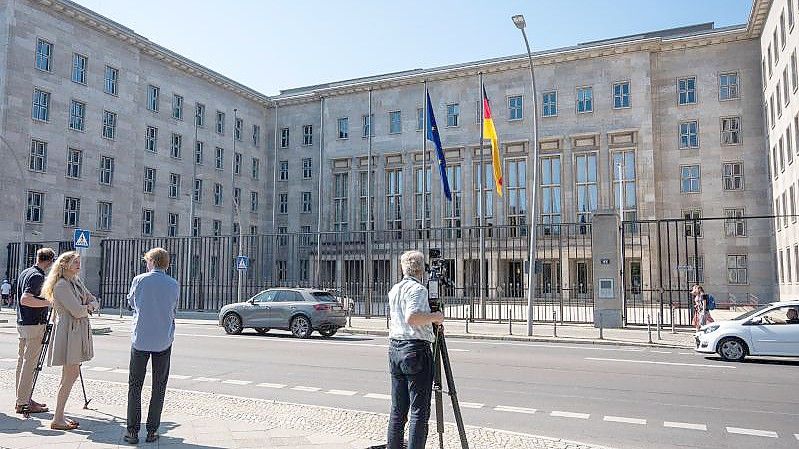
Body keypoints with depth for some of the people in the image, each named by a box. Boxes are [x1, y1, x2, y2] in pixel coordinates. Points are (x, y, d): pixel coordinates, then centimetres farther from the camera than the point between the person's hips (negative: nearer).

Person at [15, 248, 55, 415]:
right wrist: (50, 302, -21)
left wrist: (47, 301, 25)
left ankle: (23, 399, 21)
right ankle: (23, 403, -1)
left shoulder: (24, 273, 13)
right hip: (34, 325, -10)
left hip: (22, 323, 10)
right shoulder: (37, 276, -17)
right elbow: (26, 299, -26)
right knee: (29, 363, -5)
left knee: (22, 361, 13)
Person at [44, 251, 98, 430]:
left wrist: (88, 306, -7)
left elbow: (94, 302, 15)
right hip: (68, 330, -9)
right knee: (70, 376, -6)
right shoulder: (61, 285, -14)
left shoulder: (77, 281, 14)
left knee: (72, 374, 12)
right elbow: (77, 311, -21)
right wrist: (87, 308, -1)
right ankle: (57, 420, 3)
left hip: (79, 331, 9)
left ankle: (60, 415, 20)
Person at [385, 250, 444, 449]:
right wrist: (435, 316, -11)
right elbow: (412, 318, -24)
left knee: (397, 409, 13)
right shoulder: (418, 289, -10)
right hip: (416, 350, -8)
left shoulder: (394, 290, 15)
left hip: (394, 348, 8)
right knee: (419, 411, -4)